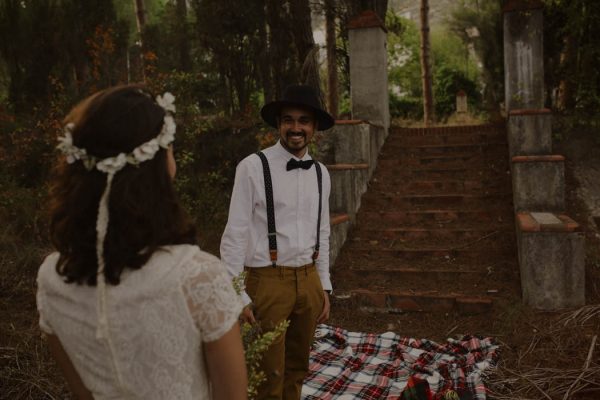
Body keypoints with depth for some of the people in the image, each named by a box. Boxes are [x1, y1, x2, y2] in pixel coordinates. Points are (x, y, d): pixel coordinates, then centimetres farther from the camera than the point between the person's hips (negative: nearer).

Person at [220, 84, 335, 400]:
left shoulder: (320, 173, 6)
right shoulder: (253, 167, -12)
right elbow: (235, 235, -11)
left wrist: (324, 287, 13)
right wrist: (238, 297, -11)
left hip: (308, 279, 5)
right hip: (268, 281, -5)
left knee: (297, 368, 20)